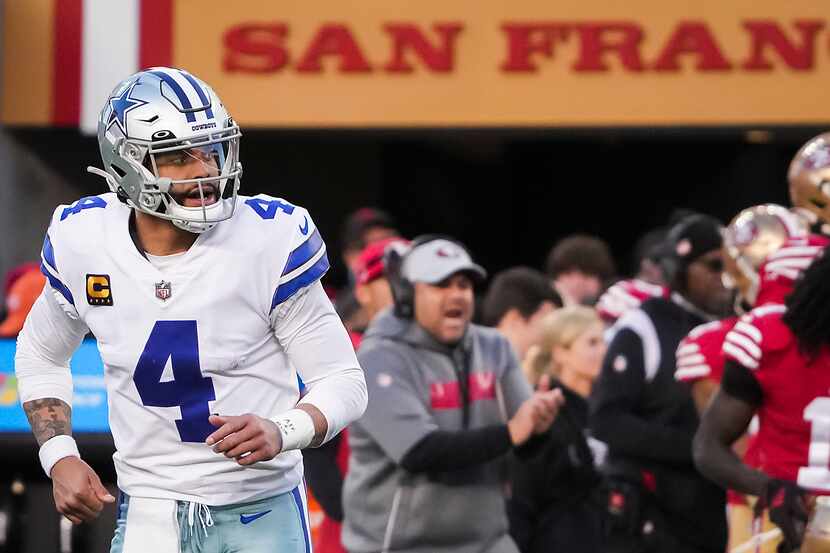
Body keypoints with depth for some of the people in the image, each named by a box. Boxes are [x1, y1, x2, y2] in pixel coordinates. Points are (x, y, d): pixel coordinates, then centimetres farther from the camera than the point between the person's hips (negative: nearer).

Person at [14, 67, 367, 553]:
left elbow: (343, 381, -7)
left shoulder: (270, 240, -14)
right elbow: (42, 355, 16)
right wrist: (60, 459, 2)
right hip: (149, 514, 2)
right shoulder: (83, 243, -5)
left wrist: (282, 432, -27)